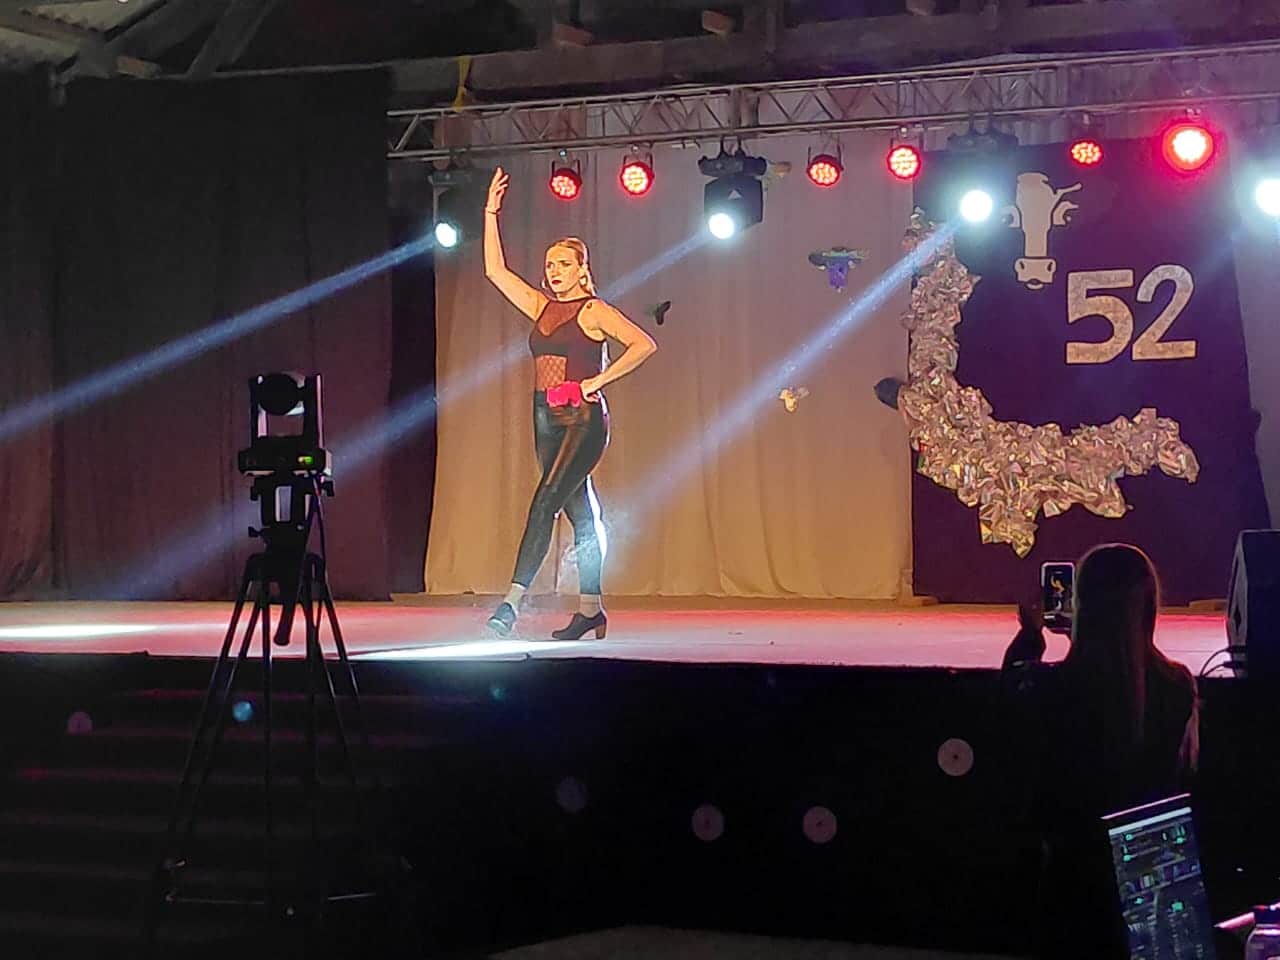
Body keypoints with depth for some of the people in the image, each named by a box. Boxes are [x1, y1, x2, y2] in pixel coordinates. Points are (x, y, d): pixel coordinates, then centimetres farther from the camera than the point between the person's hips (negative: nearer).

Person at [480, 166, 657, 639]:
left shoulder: (593, 311, -3)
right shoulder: (541, 307, 15)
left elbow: (644, 344, -10)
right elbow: (496, 272, 16)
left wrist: (598, 380, -14)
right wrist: (491, 215, 11)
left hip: (584, 420, -7)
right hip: (547, 422, 7)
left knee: (545, 502, -17)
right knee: (581, 513, 11)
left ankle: (513, 599, -25)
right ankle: (591, 609, 15)